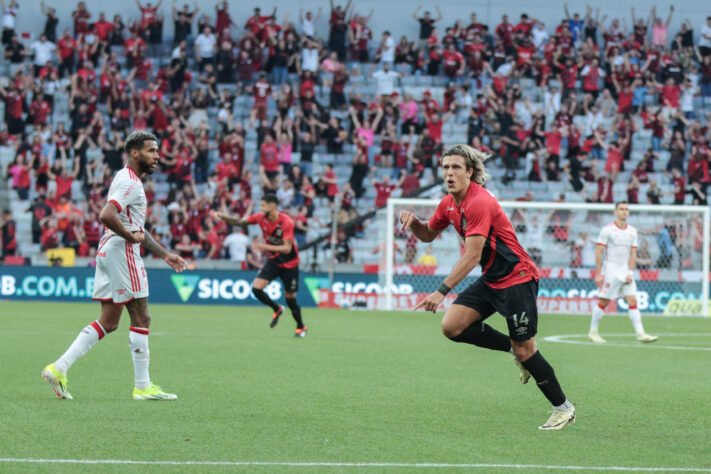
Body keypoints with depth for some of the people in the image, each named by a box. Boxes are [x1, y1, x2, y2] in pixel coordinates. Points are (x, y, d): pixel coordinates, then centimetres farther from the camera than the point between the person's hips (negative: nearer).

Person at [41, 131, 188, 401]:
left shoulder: (130, 181, 21)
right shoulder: (130, 183, -13)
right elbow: (106, 216, -29)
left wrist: (164, 254, 26)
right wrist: (131, 236, -17)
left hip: (108, 251, 10)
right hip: (122, 251, -10)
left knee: (108, 322, 9)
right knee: (141, 318, -3)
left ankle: (59, 368, 3)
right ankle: (143, 387, 1)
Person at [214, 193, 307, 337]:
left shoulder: (286, 222, -25)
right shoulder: (261, 217, -8)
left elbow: (287, 248, -30)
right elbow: (240, 222, 1)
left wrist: (265, 247, -40)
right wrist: (223, 217, -16)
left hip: (289, 263, -5)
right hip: (273, 260, 5)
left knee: (290, 299, 0)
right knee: (256, 288, -12)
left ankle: (301, 327, 25)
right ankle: (277, 309, 15)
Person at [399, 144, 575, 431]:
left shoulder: (479, 203, -23)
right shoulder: (449, 204, 5)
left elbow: (472, 256, -27)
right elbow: (428, 235, 22)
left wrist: (442, 292, -29)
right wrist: (413, 221, -2)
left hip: (517, 278, -9)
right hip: (491, 280, 9)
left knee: (525, 350, -7)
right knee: (451, 326, -6)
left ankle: (563, 409, 8)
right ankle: (514, 347, 11)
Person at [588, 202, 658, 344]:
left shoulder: (632, 231, 8)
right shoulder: (607, 230, -7)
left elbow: (633, 254, 10)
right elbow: (599, 252, -7)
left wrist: (630, 273, -1)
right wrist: (598, 274, -11)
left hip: (626, 272, 5)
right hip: (611, 271, -5)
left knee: (632, 301, -3)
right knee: (603, 302, -1)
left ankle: (641, 334, -7)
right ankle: (593, 332, 11)